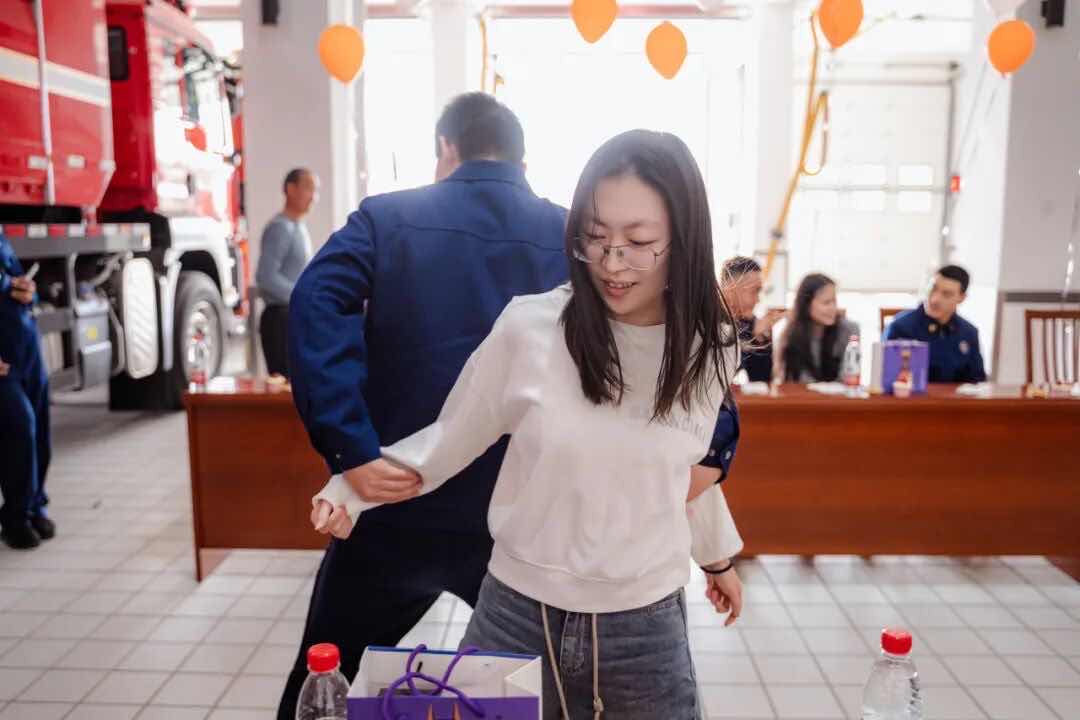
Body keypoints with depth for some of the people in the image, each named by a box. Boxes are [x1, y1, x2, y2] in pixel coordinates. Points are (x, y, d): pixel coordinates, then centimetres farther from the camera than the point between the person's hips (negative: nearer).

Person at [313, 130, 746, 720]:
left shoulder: (708, 350, -5)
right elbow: (453, 437, -1)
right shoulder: (528, 327, -15)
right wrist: (354, 485, -13)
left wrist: (717, 555, 26)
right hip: (517, 614, -1)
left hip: (644, 627, 2)